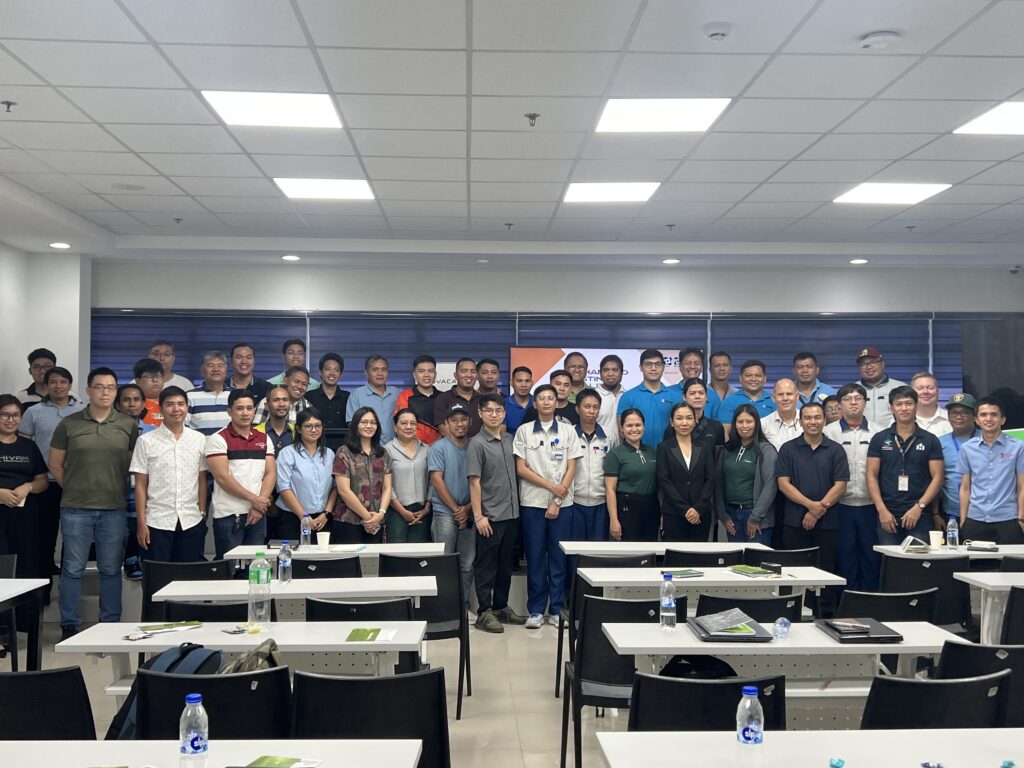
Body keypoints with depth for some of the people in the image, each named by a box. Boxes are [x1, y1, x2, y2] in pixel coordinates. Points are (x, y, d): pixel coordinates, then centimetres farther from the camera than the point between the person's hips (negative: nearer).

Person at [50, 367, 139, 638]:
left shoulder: (129, 425, 3)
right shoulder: (68, 424, 2)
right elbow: (55, 465, 8)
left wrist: (118, 488, 4)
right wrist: (73, 490, 6)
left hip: (114, 509, 1)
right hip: (75, 509, -1)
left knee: (111, 569, 8)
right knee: (73, 569, 5)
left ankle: (111, 624, 19)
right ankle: (69, 626, 16)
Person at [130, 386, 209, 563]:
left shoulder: (199, 440, 5)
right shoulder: (146, 441, -1)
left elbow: (202, 480, 8)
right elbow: (140, 485, -1)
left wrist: (203, 514, 4)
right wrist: (141, 522, -4)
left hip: (191, 522, 2)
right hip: (157, 522, -2)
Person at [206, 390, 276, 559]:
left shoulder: (264, 439, 12)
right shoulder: (218, 439, -4)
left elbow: (270, 473, 6)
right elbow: (222, 478, -12)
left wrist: (259, 505, -9)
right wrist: (254, 499, -13)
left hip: (258, 514, 5)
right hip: (229, 515, -4)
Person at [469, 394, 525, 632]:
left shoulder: (510, 440, 9)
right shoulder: (477, 444, -9)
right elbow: (474, 482, -12)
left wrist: (515, 505, 10)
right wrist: (478, 516, -15)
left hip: (511, 513, 6)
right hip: (489, 515, -6)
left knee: (505, 564, 14)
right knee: (486, 565, 2)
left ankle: (501, 607, 26)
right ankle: (483, 613, 10)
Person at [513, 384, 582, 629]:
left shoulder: (568, 431, 5)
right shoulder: (524, 431, 4)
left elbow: (571, 469, 2)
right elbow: (521, 469, -1)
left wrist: (557, 502, -6)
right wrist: (551, 486, -9)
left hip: (562, 503, 1)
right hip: (532, 502, 0)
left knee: (559, 557, 4)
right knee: (535, 558, 3)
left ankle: (556, 610, 13)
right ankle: (536, 611, 11)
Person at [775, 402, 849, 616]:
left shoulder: (835, 450, 5)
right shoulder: (788, 449, 5)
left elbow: (840, 485, -2)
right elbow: (783, 483, -2)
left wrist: (818, 511, -11)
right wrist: (810, 504, -14)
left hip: (827, 523, 0)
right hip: (795, 522, 0)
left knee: (826, 571, 4)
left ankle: (826, 615, 12)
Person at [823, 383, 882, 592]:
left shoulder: (877, 432, 7)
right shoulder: (829, 432, 3)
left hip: (871, 505, 1)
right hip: (841, 506, -1)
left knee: (871, 556, 5)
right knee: (845, 556, 4)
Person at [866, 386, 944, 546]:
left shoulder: (930, 440, 6)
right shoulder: (879, 439, 6)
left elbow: (937, 477, 1)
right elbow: (872, 476, 3)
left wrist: (919, 507, -10)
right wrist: (882, 510, -7)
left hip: (919, 515, 0)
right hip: (887, 515, 1)